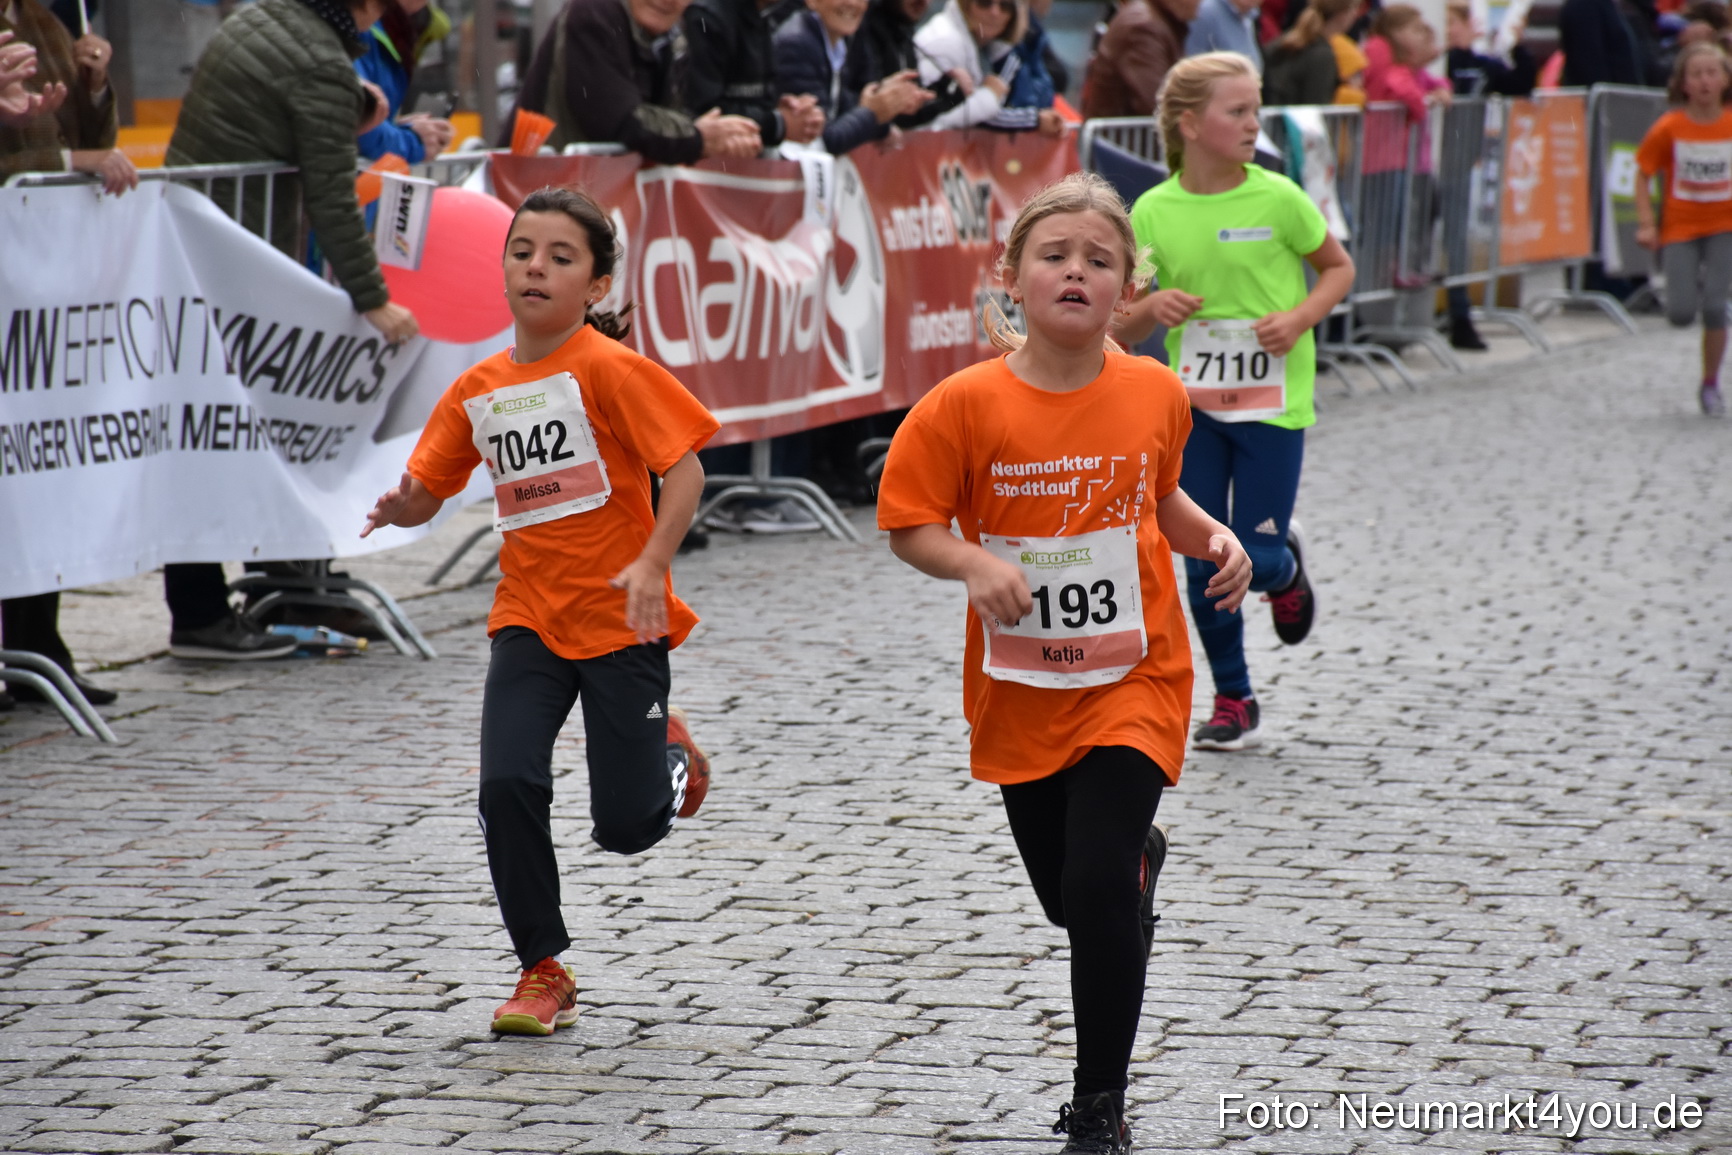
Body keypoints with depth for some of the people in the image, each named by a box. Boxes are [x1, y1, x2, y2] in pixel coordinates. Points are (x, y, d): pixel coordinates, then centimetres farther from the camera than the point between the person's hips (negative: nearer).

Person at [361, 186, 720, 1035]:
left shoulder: (608, 368, -11)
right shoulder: (477, 390, 6)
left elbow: (684, 467, -15)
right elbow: (425, 492, 11)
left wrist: (652, 566, -26)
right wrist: (401, 508, -13)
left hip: (621, 620, -4)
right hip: (529, 619, 4)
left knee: (625, 826, -1)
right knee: (508, 786, -14)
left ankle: (669, 756, 37)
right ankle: (543, 973, 2)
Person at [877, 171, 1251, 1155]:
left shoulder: (1156, 394, -4)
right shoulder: (968, 405, -12)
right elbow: (910, 524, -6)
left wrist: (1213, 538, -3)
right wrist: (974, 564, -24)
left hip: (1133, 679, -1)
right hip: (1021, 690, 1)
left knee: (1101, 889, -14)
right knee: (1067, 898, 16)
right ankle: (1137, 858, 56)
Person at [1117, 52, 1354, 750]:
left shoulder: (1277, 199, -9)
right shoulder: (1153, 212, -4)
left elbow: (1338, 268, 5)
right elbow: (1119, 330, 2)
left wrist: (1300, 318, -13)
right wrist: (1152, 309, -20)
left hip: (1272, 399, -2)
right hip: (1193, 403, 2)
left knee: (1255, 558, -2)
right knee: (1204, 561, 0)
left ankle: (1287, 569, 36)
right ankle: (1232, 700, 16)